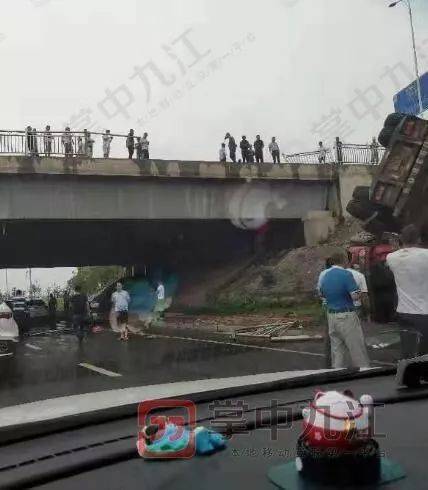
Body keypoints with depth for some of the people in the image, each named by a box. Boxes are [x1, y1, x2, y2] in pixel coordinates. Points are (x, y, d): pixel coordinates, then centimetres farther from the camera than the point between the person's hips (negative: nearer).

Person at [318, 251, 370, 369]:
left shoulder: (325, 276, 7)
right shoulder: (346, 274, -13)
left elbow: (322, 295, 18)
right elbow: (355, 296, -18)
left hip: (331, 315, 7)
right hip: (346, 315, -7)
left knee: (337, 349, 12)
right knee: (357, 349, 1)